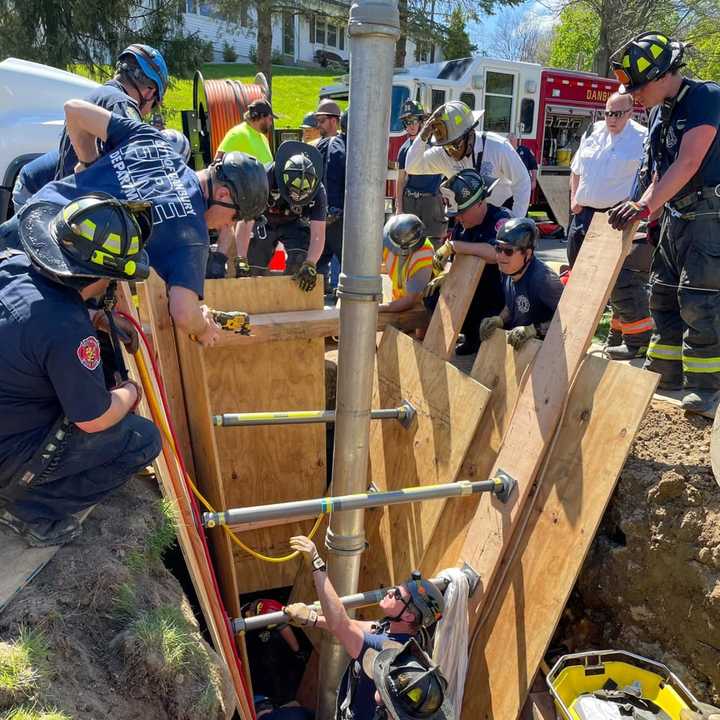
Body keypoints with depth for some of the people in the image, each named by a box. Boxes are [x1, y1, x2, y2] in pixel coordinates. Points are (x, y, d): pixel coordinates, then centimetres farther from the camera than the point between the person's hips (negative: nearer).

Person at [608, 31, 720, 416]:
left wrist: (644, 206, -30)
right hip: (677, 215, 9)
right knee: (662, 294, 11)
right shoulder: (659, 111, 12)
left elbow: (688, 163, -24)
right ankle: (664, 371, 22)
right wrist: (646, 214, 7)